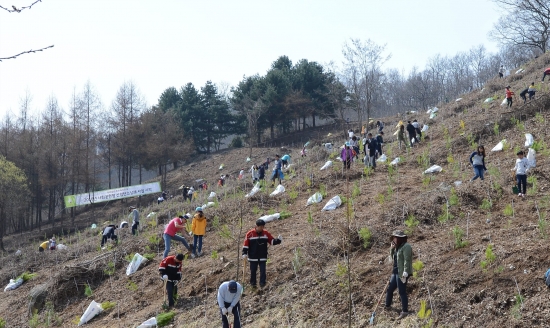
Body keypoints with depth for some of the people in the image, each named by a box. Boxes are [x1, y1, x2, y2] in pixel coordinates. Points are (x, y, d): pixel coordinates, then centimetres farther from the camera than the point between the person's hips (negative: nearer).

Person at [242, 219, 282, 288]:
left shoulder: (266, 233, -1)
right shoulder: (250, 234, -9)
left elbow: (272, 241, 5)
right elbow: (246, 244, -5)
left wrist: (278, 240, -13)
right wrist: (244, 253, -10)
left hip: (262, 257, 1)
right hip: (253, 257, -1)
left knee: (263, 271, -5)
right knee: (253, 271, 8)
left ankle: (262, 283, 1)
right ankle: (253, 283, 21)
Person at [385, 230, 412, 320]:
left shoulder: (406, 246, -13)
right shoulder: (398, 247, 16)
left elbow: (407, 260, -20)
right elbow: (393, 257, 23)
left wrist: (405, 273, -27)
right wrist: (392, 248, 6)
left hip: (402, 273, -10)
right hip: (396, 272, 10)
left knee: (402, 292, -7)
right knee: (389, 289, 18)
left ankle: (405, 311, 0)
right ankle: (387, 306, 36)